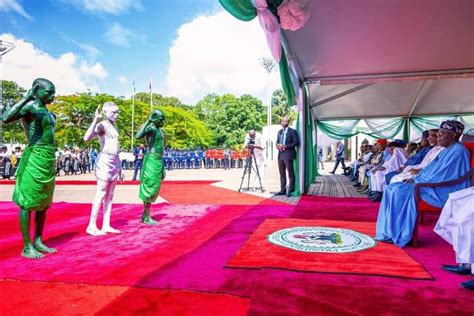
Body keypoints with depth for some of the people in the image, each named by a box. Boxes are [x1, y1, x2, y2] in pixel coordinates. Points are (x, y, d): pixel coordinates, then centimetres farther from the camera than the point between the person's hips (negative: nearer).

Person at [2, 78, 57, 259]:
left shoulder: (46, 111, 17)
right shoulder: (29, 107, -8)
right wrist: (27, 98, -23)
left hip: (48, 160, 9)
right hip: (35, 159, -9)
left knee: (43, 202, 12)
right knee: (27, 202, -3)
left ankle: (38, 241, 21)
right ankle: (27, 247, 4)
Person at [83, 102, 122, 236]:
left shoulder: (113, 126, 17)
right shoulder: (102, 125, -9)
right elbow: (86, 138, -27)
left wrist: (119, 166, 20)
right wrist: (95, 119, -30)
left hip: (114, 161, 9)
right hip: (105, 161, -8)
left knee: (110, 195, 7)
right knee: (101, 194, -7)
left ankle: (106, 225, 11)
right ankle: (92, 226, 0)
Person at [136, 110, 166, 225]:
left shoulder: (160, 131, 17)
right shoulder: (150, 128, -10)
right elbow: (137, 136, -31)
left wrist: (162, 167, 22)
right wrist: (148, 121, -26)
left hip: (158, 161, 9)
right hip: (151, 161, -9)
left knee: (154, 188, 13)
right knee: (149, 188, -3)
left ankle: (144, 215, 24)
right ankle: (147, 217, 5)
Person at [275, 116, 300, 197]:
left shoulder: (292, 131, -3)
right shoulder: (280, 131, 18)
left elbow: (296, 142, -9)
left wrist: (285, 146, -16)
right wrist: (277, 145, -3)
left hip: (288, 155, -7)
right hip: (280, 155, 7)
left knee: (290, 173, -3)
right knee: (282, 174, 9)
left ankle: (290, 191, 2)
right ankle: (283, 190, 16)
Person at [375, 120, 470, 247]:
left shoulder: (458, 151, -14)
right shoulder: (447, 150, 18)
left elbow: (441, 177, -20)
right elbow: (431, 169, 21)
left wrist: (417, 182, -13)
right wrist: (415, 178, 4)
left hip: (442, 192, -10)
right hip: (432, 186, 10)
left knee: (400, 191, -25)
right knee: (393, 188, -5)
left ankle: (398, 235, -15)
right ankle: (389, 232, -8)